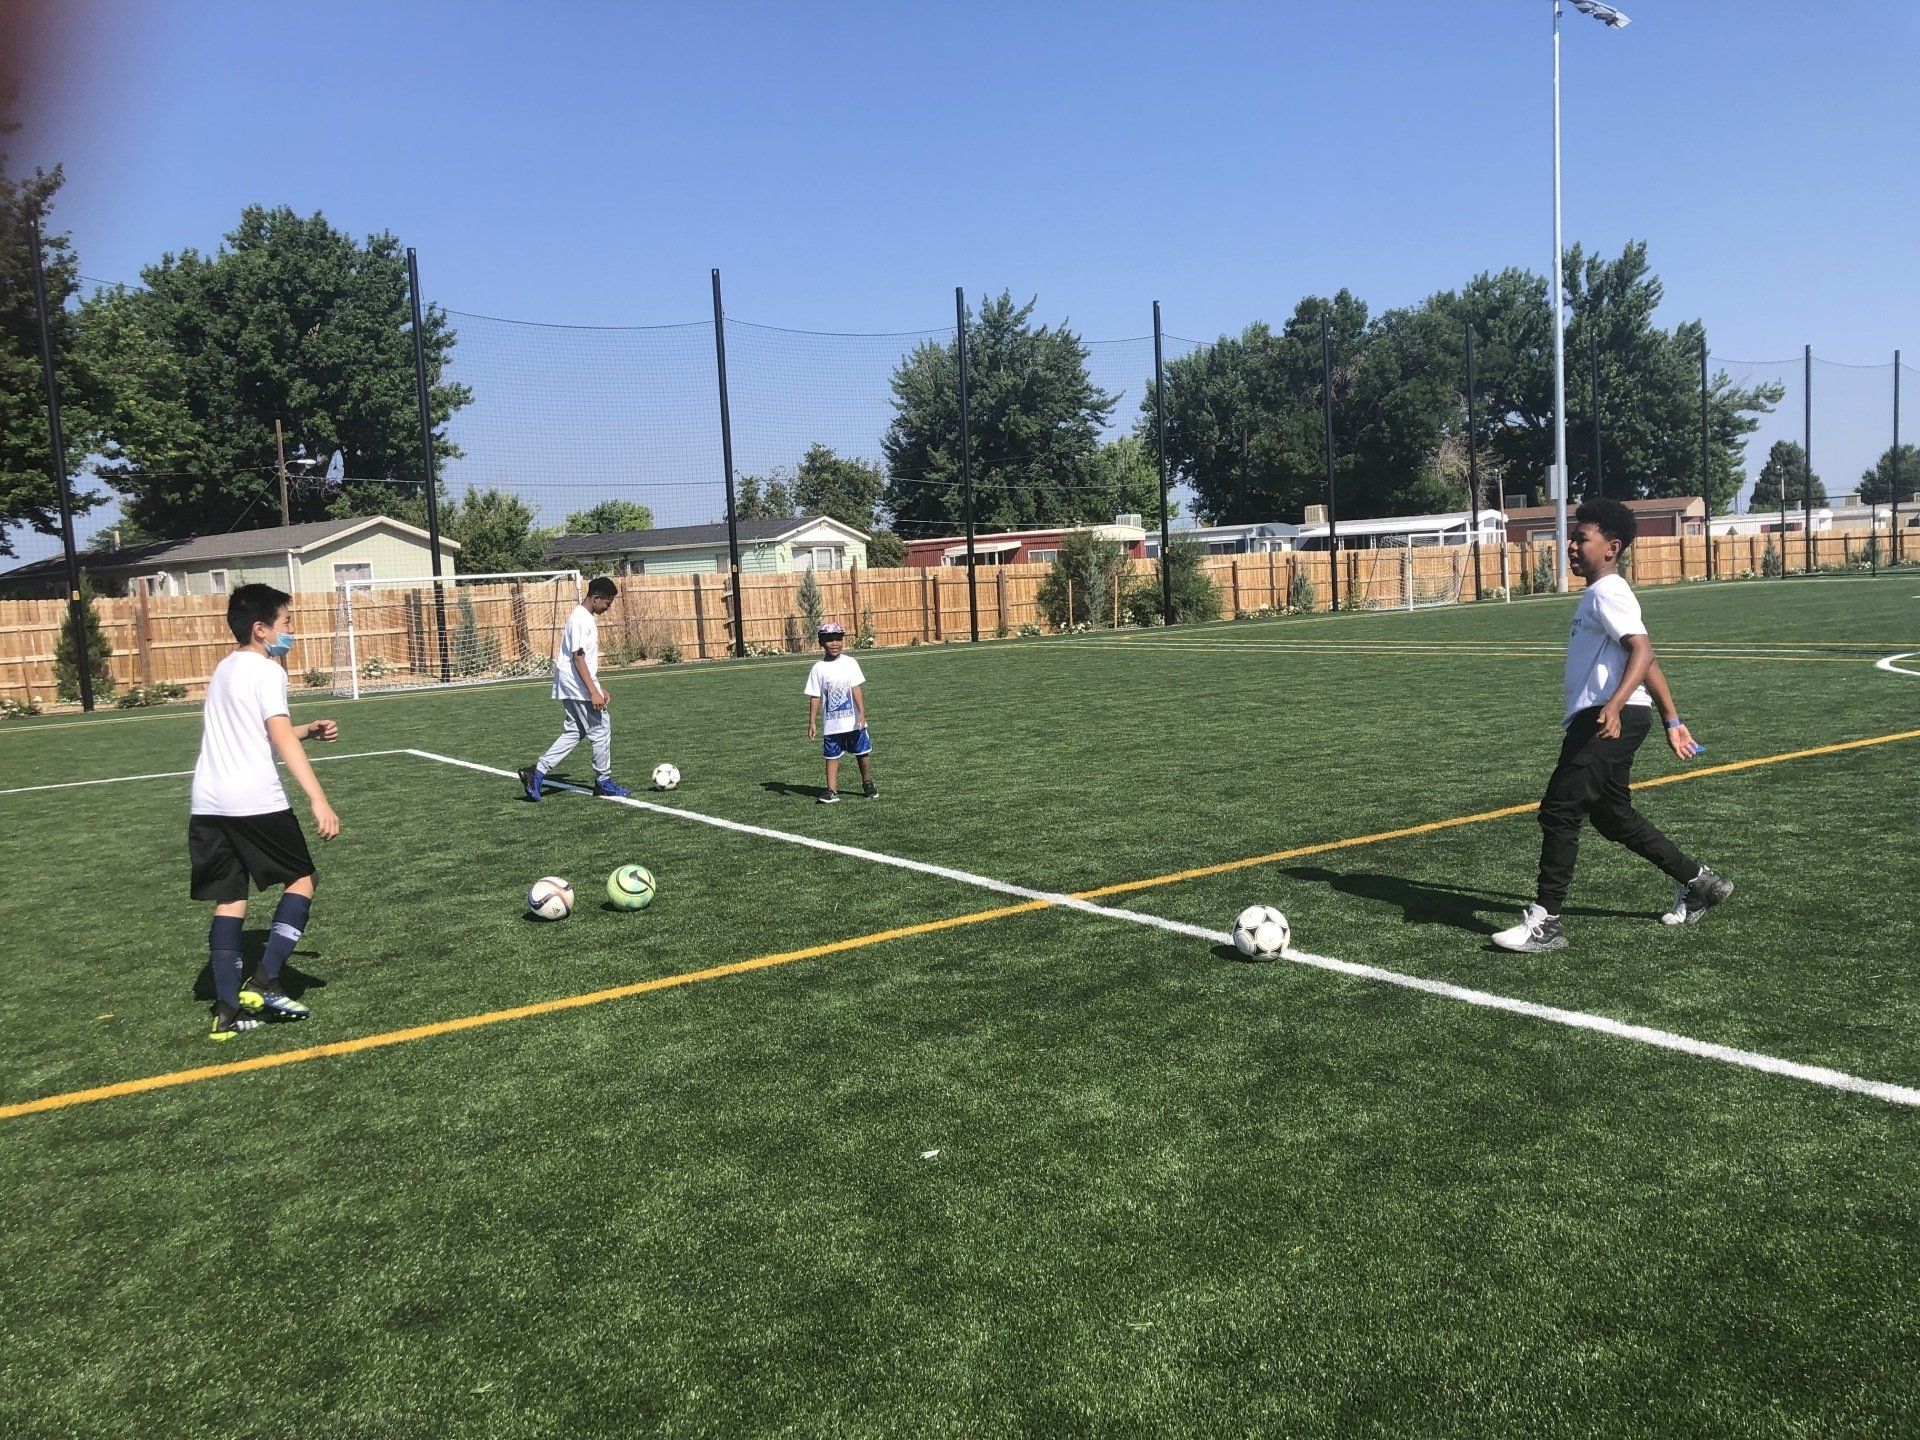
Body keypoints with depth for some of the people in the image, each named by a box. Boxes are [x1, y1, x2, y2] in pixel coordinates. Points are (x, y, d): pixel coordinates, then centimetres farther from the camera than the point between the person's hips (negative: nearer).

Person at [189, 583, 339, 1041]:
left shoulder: (224, 669, 20)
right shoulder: (266, 670, -6)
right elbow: (282, 739, -17)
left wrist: (310, 729, 21)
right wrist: (319, 801, -24)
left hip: (208, 803, 8)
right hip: (255, 800, -8)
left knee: (229, 901, 9)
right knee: (301, 881, 7)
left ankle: (227, 1009, 6)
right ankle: (263, 985, -2)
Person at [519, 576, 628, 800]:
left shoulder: (585, 617, 15)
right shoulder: (581, 619, -16)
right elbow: (577, 658, -21)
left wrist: (598, 688, 22)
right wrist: (593, 691, -23)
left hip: (571, 688, 10)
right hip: (579, 686, -10)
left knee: (573, 732, 11)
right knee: (601, 730, -1)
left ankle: (537, 772, 7)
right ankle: (603, 782, 10)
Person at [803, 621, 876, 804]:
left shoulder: (850, 663, -2)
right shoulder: (818, 668, -1)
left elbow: (856, 689, -8)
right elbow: (815, 697, 1)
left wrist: (862, 712, -17)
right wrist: (812, 722, -1)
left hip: (853, 720, 0)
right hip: (831, 724, 0)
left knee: (862, 753, 10)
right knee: (832, 756, 3)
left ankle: (868, 784, 28)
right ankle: (832, 791, 7)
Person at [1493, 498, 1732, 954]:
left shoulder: (1608, 593, -10)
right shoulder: (1597, 595, 21)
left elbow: (1642, 652, -24)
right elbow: (1646, 661, 24)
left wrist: (1614, 706, -38)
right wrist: (1672, 720, 27)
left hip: (1610, 719, -11)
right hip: (1603, 719, 11)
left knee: (1559, 810, -11)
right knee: (1612, 816, 19)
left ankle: (1545, 922, -8)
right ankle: (1697, 881, 32)